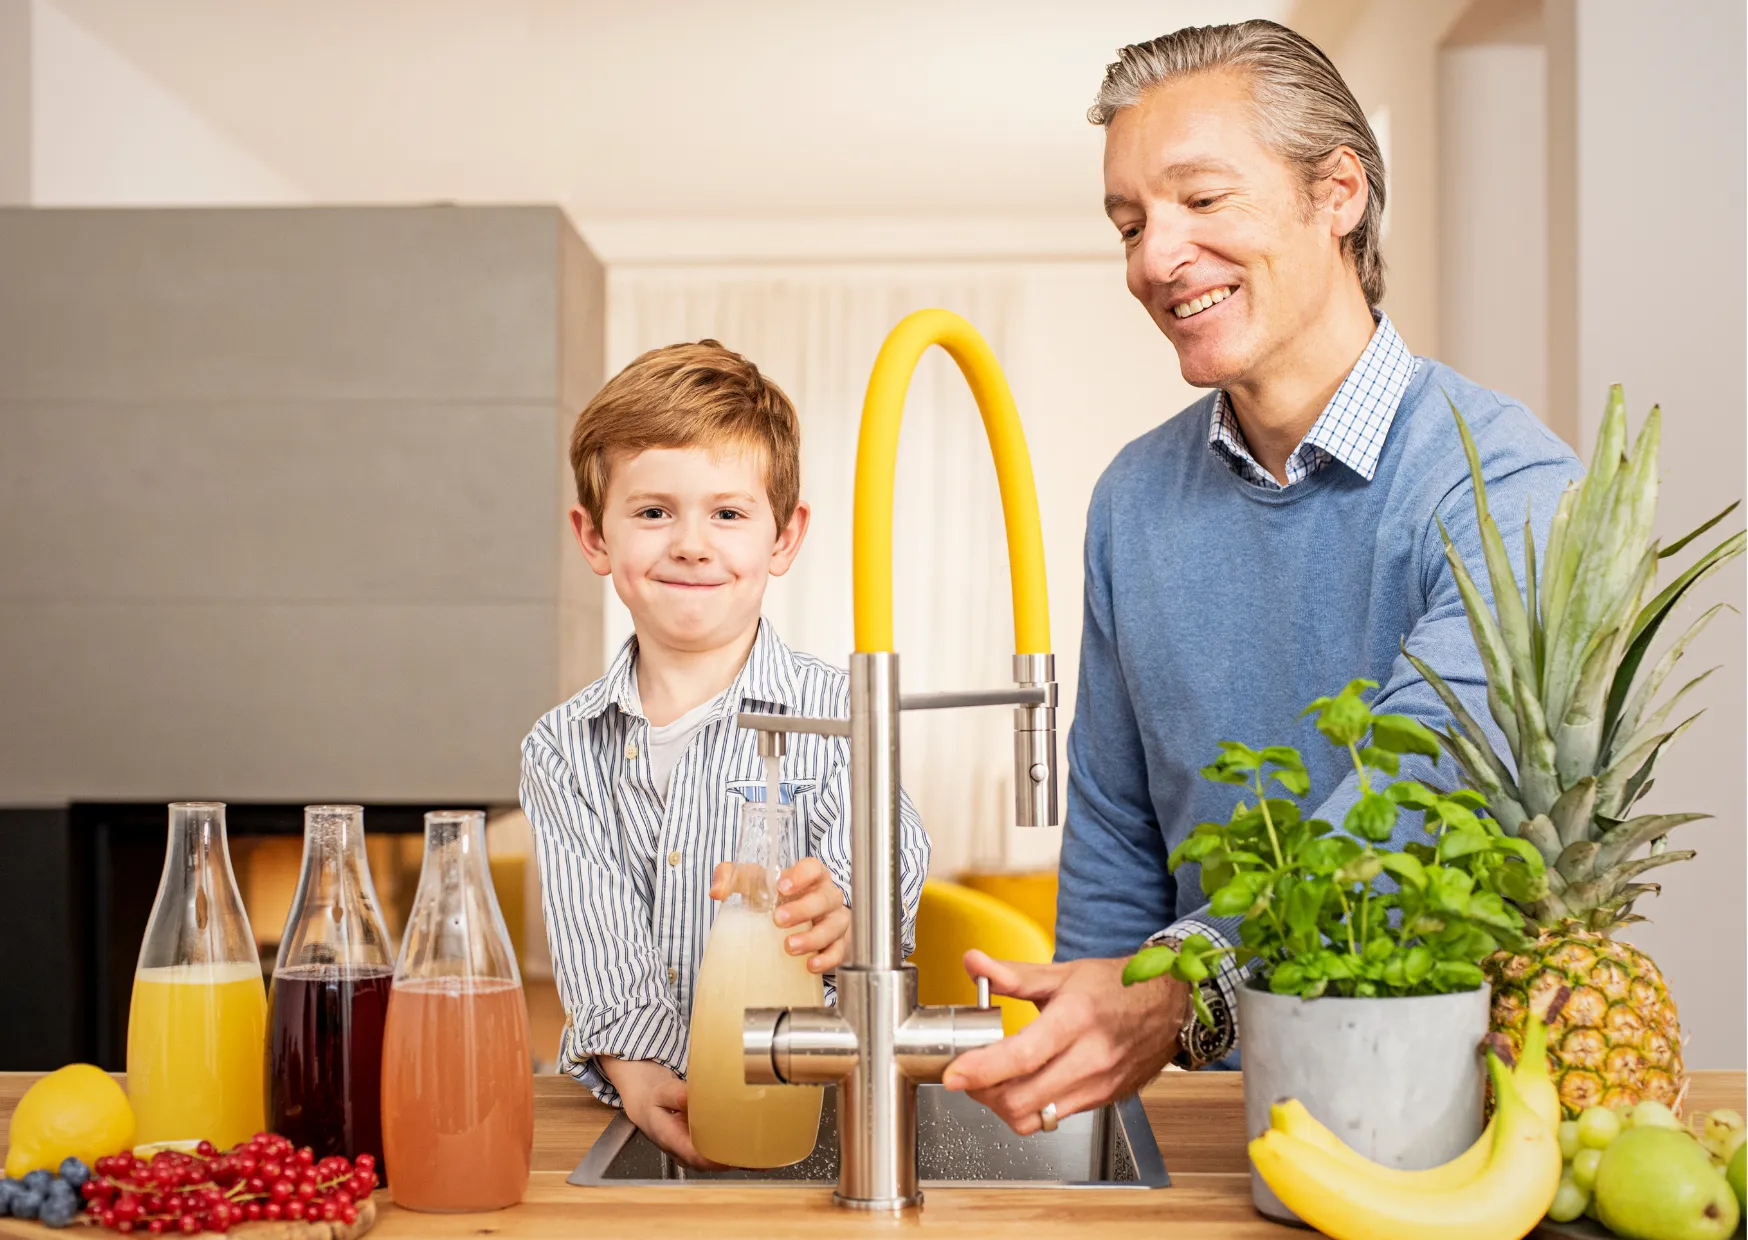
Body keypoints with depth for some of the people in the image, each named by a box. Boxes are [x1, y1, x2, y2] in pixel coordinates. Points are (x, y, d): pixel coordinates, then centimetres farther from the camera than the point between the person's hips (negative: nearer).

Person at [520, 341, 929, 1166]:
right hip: (647, 1105, 2)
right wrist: (640, 1076, -20)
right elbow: (596, 946, -2)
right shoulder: (562, 752, 9)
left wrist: (838, 920, -33)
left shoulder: (838, 718, 1)